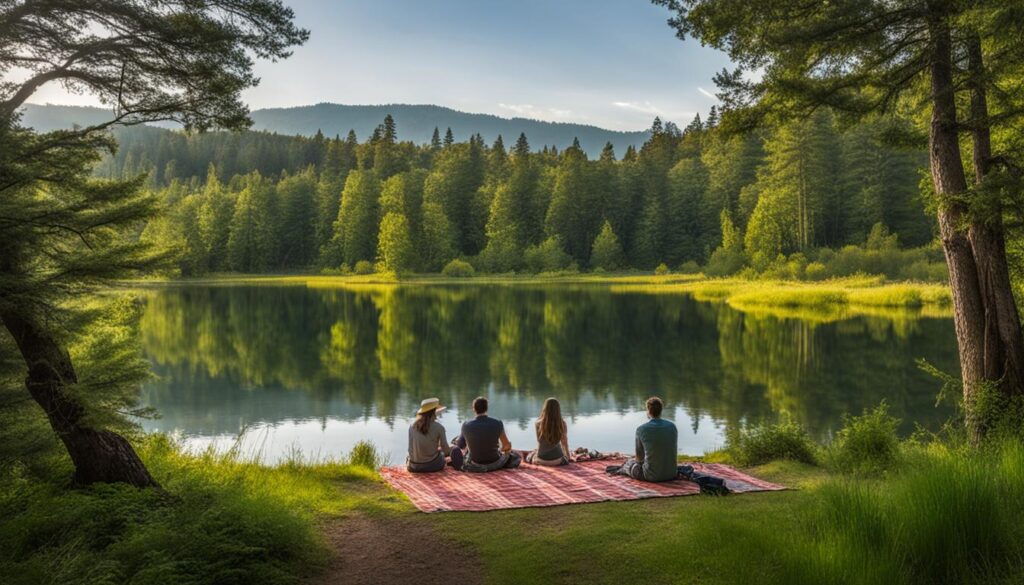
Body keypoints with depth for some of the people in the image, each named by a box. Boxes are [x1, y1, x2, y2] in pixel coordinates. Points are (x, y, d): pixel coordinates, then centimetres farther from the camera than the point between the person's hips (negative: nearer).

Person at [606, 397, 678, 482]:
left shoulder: (641, 429, -11)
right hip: (672, 474, 4)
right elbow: (674, 452, 11)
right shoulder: (672, 426, -1)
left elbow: (639, 457, 0)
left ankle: (621, 469, 61)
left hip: (652, 476, -4)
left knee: (630, 462, 26)